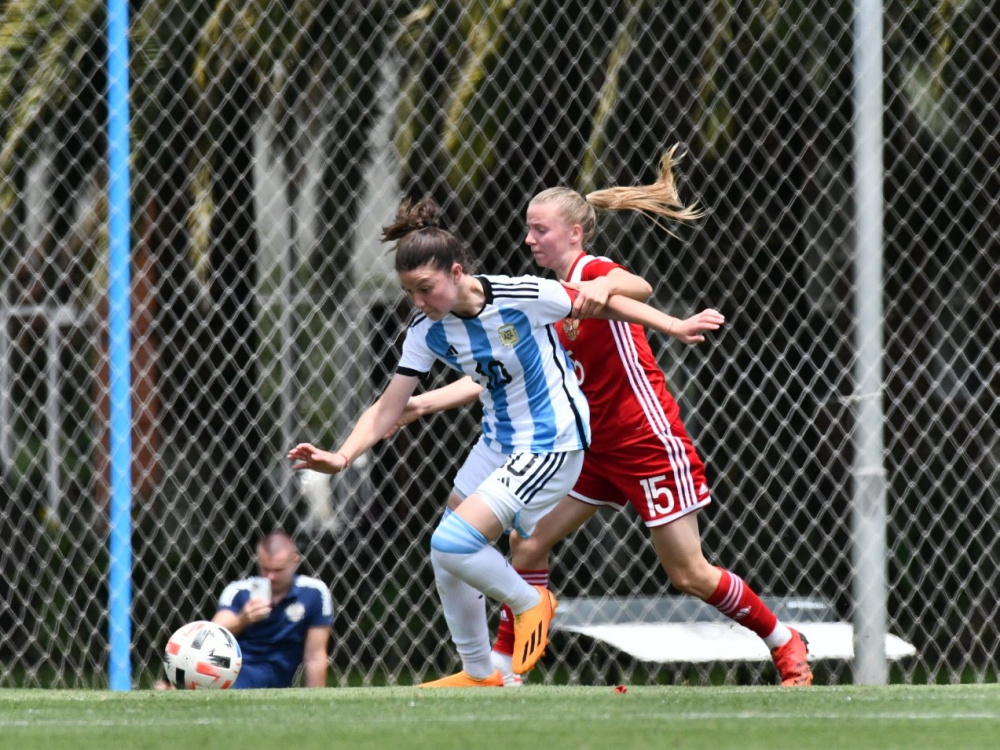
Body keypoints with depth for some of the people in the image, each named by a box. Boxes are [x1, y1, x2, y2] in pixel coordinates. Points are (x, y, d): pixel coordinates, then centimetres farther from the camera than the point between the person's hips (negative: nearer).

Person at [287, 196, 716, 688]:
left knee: (453, 543, -18)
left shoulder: (521, 296, -23)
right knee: (448, 559, 11)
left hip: (550, 446, -7)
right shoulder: (426, 331, -8)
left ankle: (529, 602, 9)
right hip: (498, 442, 7)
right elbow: (388, 409, -6)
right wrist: (341, 457, -22)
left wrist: (674, 326, -3)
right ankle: (479, 674, 29)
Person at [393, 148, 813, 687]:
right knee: (527, 541, -2)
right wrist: (424, 402, 5)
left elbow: (641, 288, -37)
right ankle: (504, 666, 3)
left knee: (688, 573, -4)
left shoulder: (592, 273, -12)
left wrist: (603, 287, -59)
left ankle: (786, 643, 14)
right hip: (599, 448, 8)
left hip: (649, 441, -8)